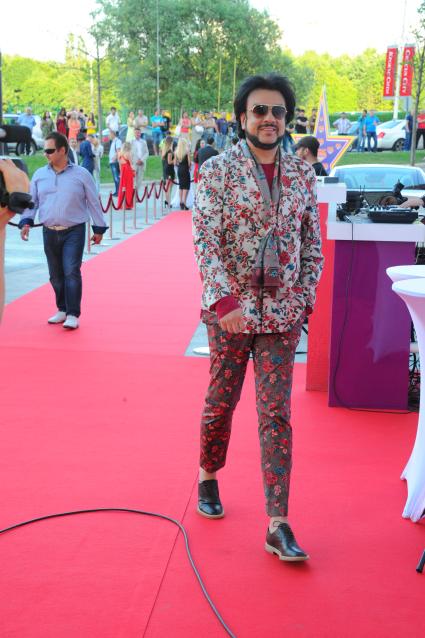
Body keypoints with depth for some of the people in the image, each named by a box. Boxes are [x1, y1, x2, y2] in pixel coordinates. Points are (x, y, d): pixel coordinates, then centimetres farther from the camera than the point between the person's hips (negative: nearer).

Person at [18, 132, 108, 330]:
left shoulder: (81, 174, -1)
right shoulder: (39, 175, 7)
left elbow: (93, 202, 3)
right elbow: (31, 200, 10)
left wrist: (98, 228, 4)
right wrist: (26, 221, -6)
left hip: (74, 232, -4)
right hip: (49, 232, 4)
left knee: (71, 272, -13)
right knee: (55, 274, 10)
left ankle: (73, 315, -9)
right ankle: (62, 310, 26)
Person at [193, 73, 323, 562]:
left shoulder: (302, 175, 6)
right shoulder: (217, 170, -4)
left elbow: (312, 245, 11)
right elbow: (205, 241, -12)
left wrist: (305, 298, 2)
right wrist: (224, 300, -22)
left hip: (282, 314, 2)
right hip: (229, 310, -2)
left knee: (277, 416, 1)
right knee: (220, 403, 12)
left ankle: (278, 526, 4)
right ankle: (208, 478, 40)